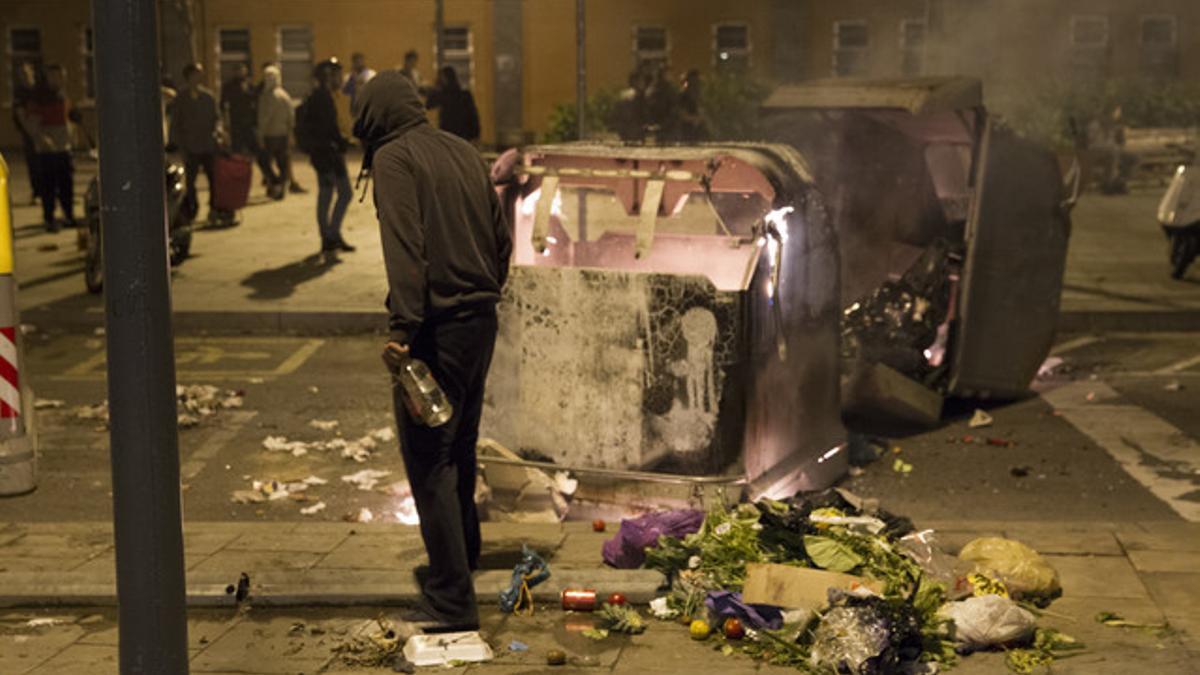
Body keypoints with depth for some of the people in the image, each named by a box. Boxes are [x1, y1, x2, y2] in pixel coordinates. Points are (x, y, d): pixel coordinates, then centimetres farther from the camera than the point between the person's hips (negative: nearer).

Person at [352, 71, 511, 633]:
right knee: (459, 448, 23)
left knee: (428, 459, -4)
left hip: (436, 327, -8)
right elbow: (502, 237, 15)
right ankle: (462, 559, 40)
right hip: (481, 319, 8)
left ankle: (452, 601, -5)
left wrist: (402, 327, -23)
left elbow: (404, 247, -20)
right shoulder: (462, 151, 14)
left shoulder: (393, 158, -8)